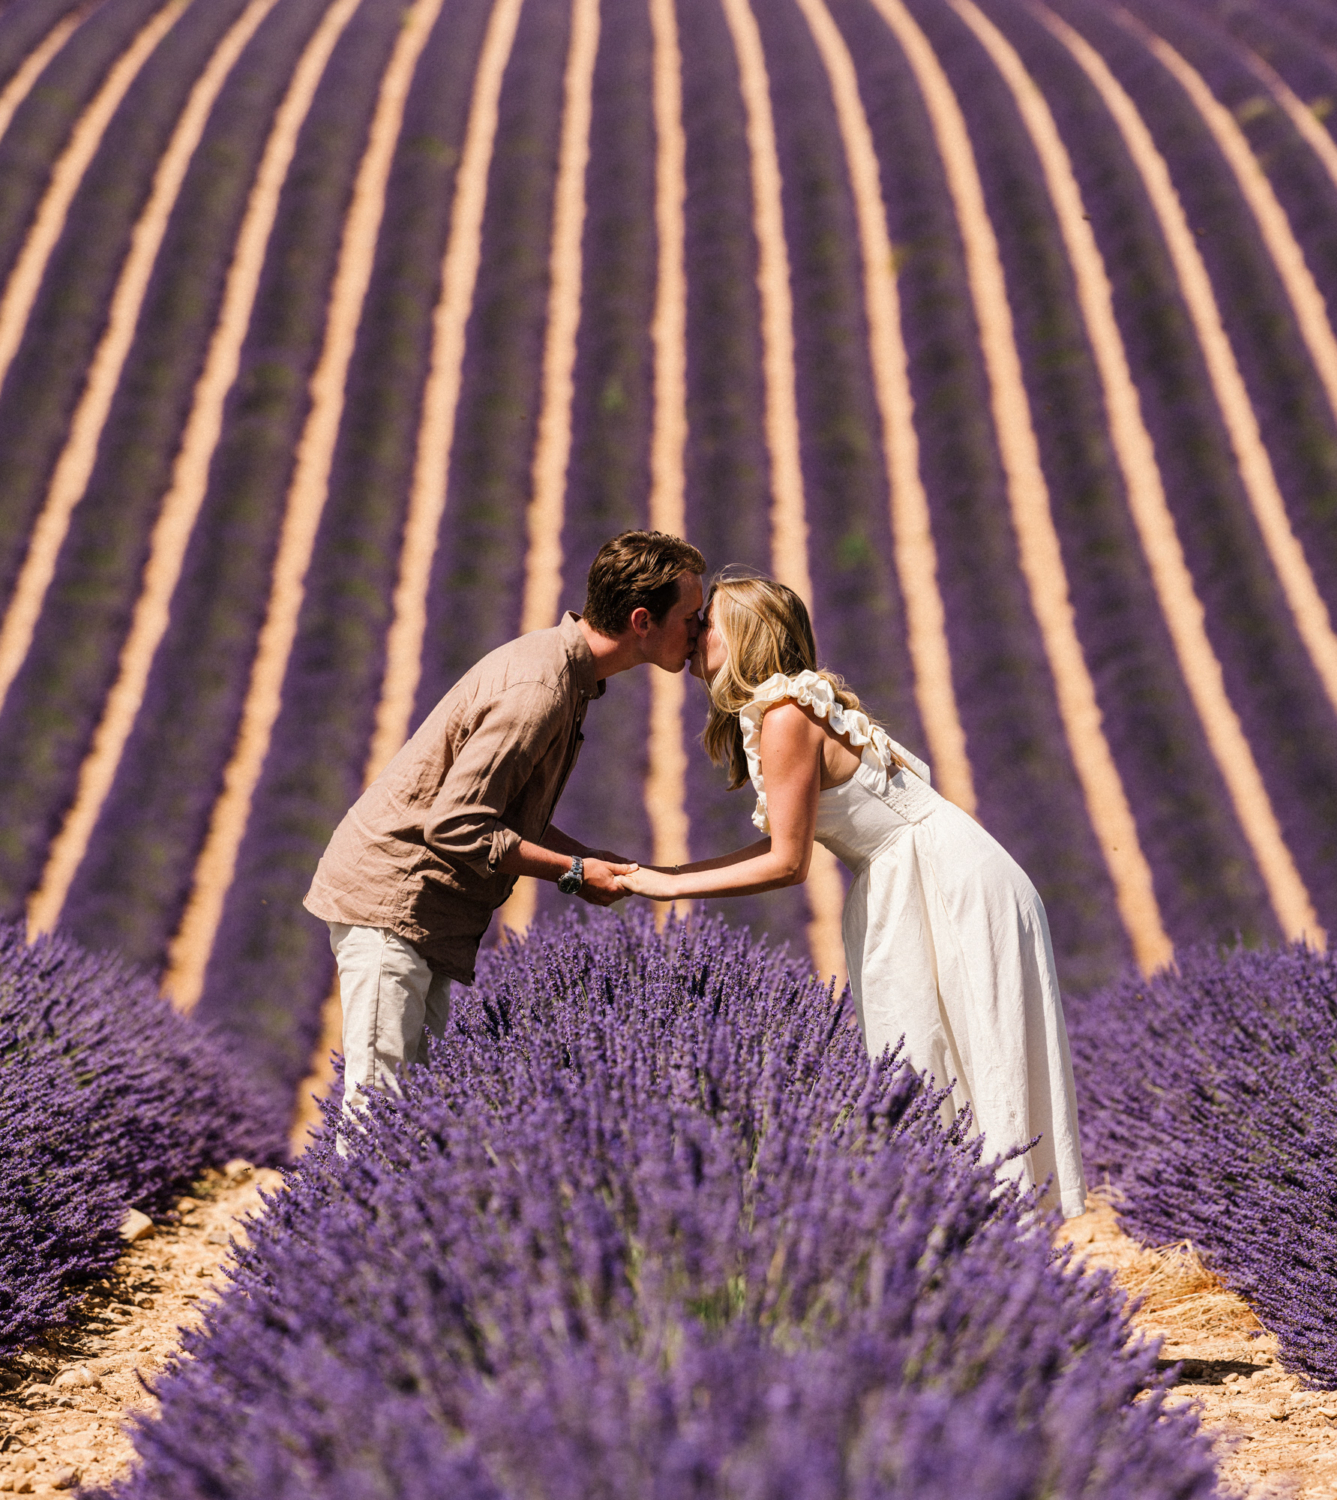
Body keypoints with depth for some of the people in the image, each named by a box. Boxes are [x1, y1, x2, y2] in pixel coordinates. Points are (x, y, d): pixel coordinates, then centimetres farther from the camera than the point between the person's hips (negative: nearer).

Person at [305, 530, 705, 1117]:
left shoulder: (563, 669, 10)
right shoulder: (537, 689, -22)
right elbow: (455, 825, -25)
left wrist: (595, 858, 4)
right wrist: (573, 872, -16)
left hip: (427, 912, 10)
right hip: (389, 898, -10)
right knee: (380, 1097, -10)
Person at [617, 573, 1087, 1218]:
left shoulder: (786, 714, -20)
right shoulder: (759, 714, 8)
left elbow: (787, 864, -19)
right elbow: (784, 843, 8)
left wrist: (670, 888, -13)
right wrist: (657, 872, 6)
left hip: (958, 890, -9)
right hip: (902, 897, 9)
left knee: (974, 1072, -4)